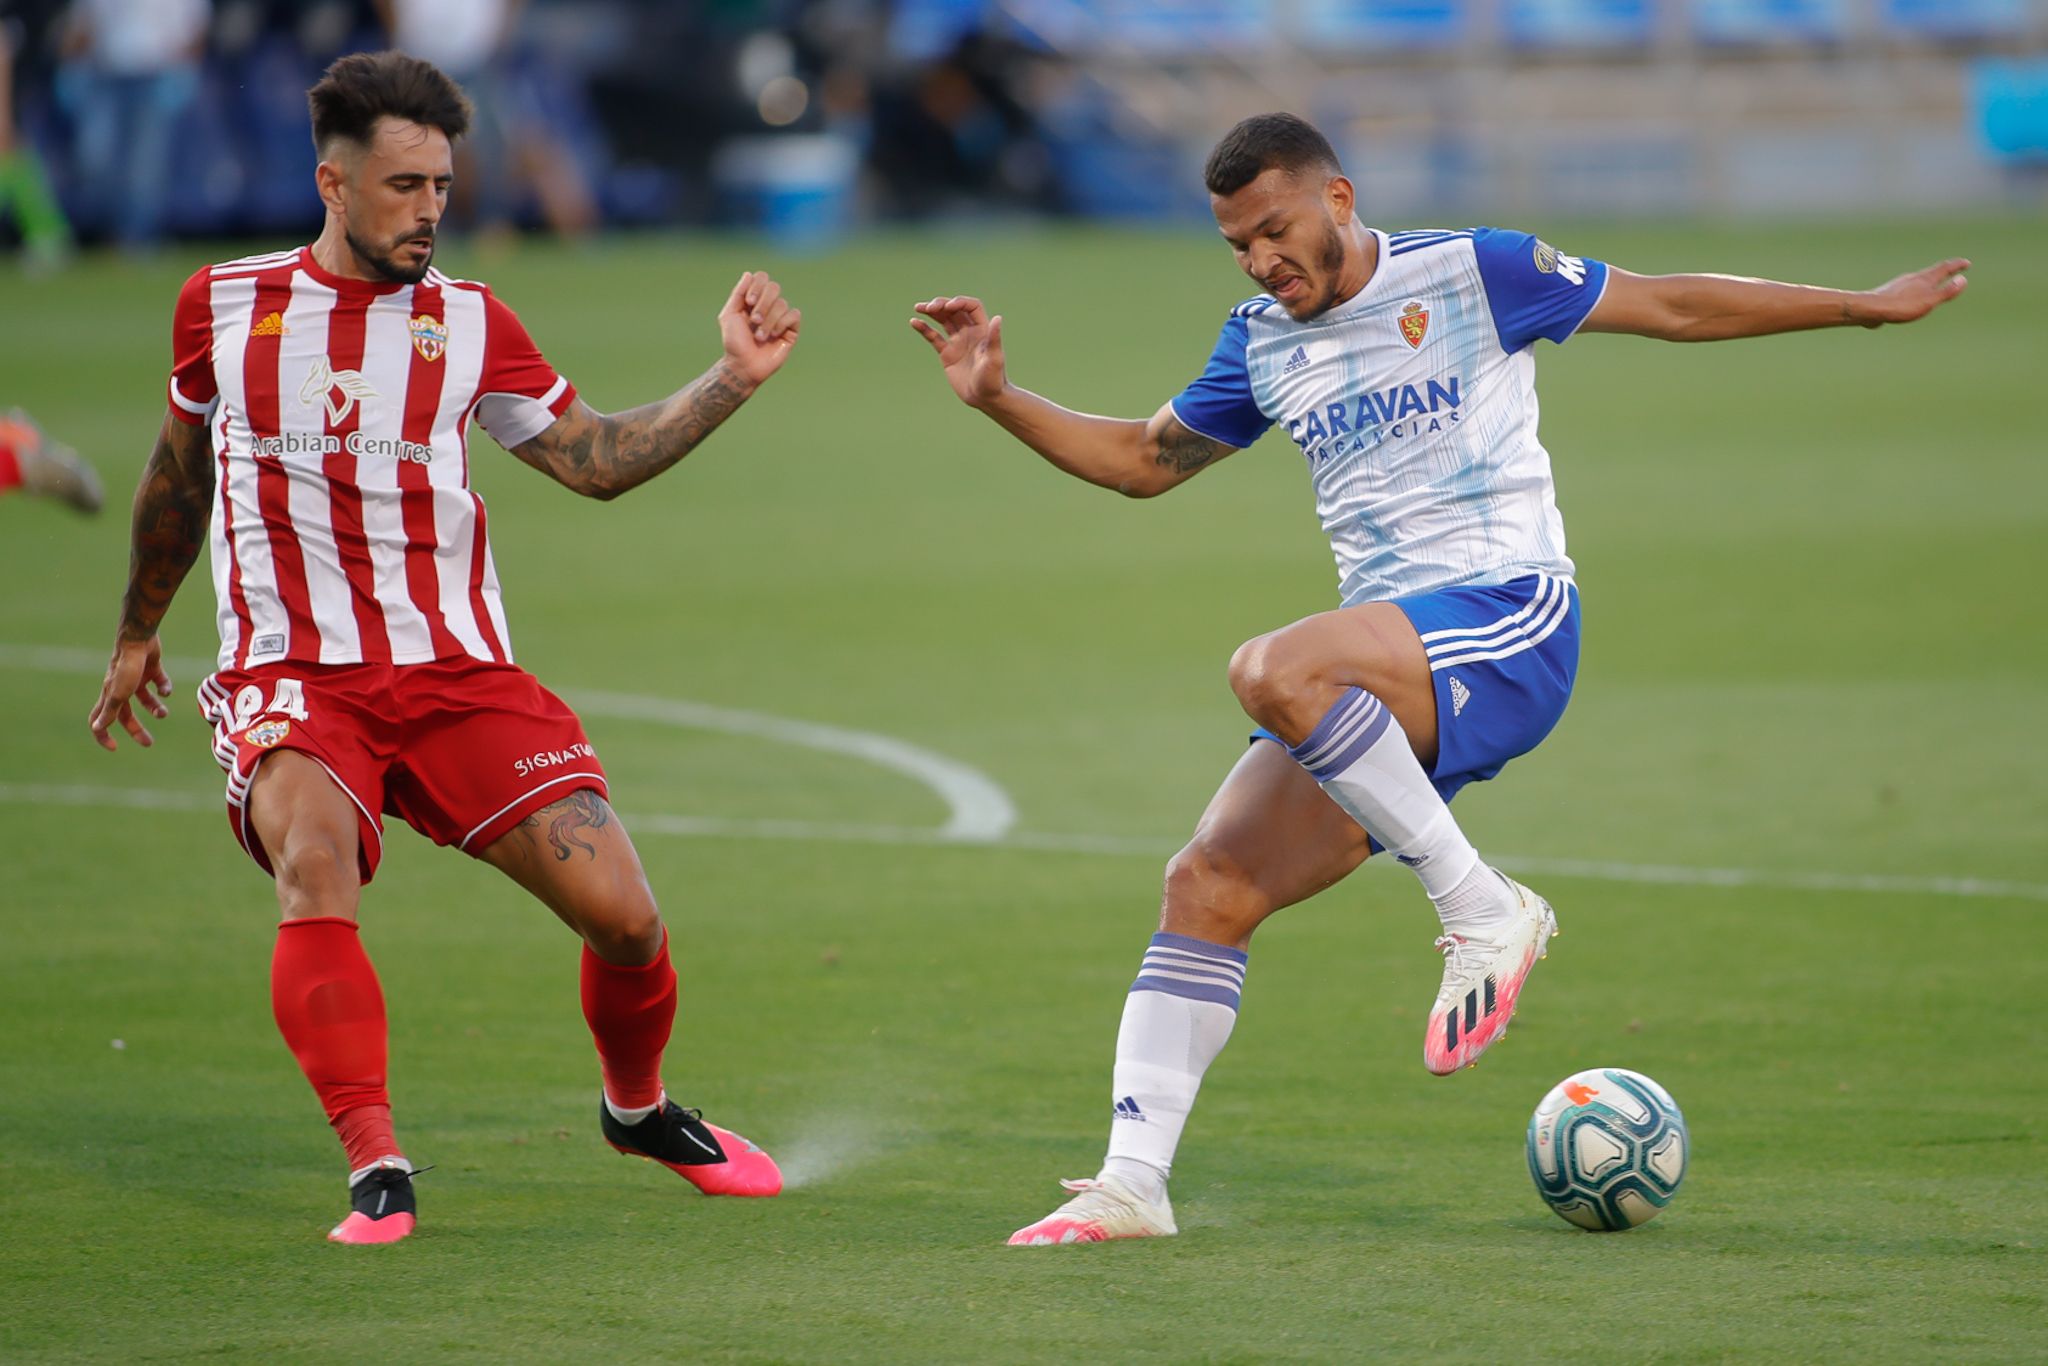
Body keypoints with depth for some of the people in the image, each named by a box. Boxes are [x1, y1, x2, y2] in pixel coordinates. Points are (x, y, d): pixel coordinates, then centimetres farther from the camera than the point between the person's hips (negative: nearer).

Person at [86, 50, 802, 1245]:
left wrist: (733, 378, -5)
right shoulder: (224, 307, 7)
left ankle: (638, 1107, 23)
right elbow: (180, 473, 23)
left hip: (458, 673, 1)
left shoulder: (469, 324, 6)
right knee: (315, 866, -33)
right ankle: (378, 1170, -33)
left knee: (623, 912, -9)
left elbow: (597, 461, 6)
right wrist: (137, 633, 32)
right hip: (290, 678, -1)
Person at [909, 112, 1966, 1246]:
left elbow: (1672, 306, 6)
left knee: (1273, 673, -33)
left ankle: (1483, 912, -20)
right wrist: (999, 402, 16)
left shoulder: (1468, 272, -1)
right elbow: (1143, 460, 28)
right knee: (1208, 886, -8)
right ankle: (1130, 1184, -6)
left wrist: (1867, 306, 7)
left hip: (1509, 621, -6)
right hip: (1392, 670, 6)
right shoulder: (1261, 342, 15)